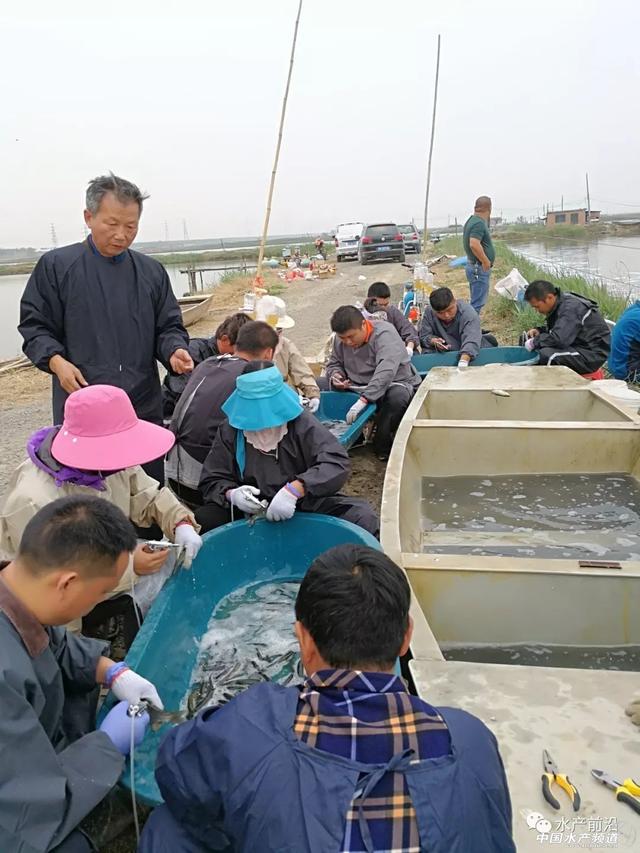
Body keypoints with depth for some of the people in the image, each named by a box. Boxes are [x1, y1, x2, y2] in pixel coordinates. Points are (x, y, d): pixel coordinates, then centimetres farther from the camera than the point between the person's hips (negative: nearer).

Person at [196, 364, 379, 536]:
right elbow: (211, 481, 2)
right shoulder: (230, 430, -4)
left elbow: (336, 461, -22)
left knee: (363, 518, -24)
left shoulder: (300, 422, -12)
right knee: (202, 520, -21)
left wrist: (295, 489, -37)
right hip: (251, 511, 2)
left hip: (305, 504, -1)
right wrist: (231, 494, -22)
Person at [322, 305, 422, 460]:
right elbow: (334, 364, 14)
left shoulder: (384, 334, -23)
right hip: (357, 387, 6)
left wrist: (363, 400, -47)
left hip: (394, 384, -6)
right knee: (318, 385, -7)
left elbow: (385, 372, -37)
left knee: (398, 396, -41)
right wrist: (335, 375, -13)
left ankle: (382, 446, -19)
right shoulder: (341, 339, -3)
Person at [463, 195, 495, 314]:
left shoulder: (472, 220, 12)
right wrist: (486, 261, -24)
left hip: (475, 266, 10)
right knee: (477, 303, -7)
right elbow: (474, 244, -32)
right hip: (480, 268, -10)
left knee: (479, 300, 18)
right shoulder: (479, 223, -19)